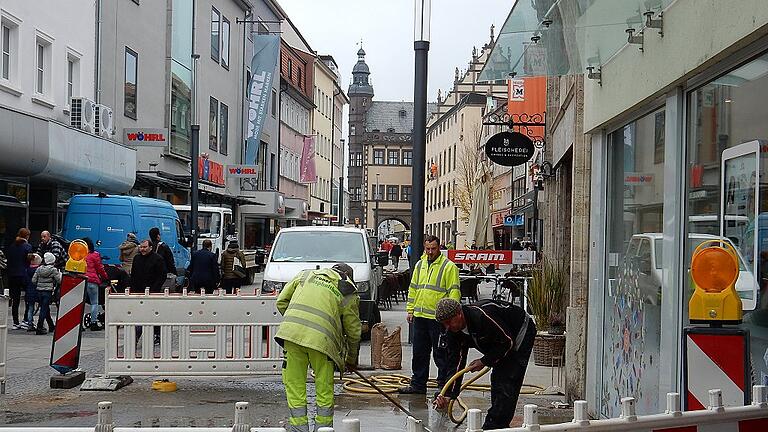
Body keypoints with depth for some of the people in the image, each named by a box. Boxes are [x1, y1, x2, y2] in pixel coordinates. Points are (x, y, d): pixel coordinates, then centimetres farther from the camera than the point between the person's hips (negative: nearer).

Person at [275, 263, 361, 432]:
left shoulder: (306, 275, 23)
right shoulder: (349, 295, 16)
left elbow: (281, 301, 21)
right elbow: (354, 331, 19)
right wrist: (352, 359, 31)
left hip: (292, 333, 2)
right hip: (322, 339, -2)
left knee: (295, 386, 10)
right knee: (324, 389, 12)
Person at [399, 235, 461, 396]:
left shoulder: (449, 266, -6)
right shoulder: (420, 265, 14)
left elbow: (454, 292, -10)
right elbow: (413, 289, 19)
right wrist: (410, 310, 14)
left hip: (438, 318, -6)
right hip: (420, 316, 6)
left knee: (441, 355, 0)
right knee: (419, 353, 13)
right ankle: (418, 385, 22)